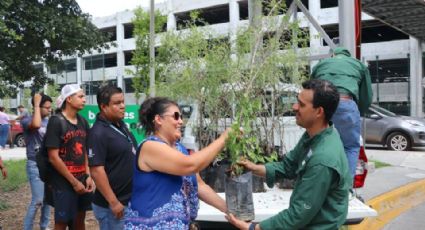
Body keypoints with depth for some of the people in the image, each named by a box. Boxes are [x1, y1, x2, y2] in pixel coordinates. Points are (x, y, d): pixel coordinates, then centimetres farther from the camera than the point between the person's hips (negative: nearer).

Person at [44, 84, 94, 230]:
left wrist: (88, 176, 1)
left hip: (82, 180, 6)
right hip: (64, 183, -6)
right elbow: (53, 158, -15)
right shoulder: (56, 122, -12)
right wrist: (74, 182, -14)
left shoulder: (83, 122, 8)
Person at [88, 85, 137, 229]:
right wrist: (113, 202, -23)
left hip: (130, 200, 8)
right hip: (111, 205, -8)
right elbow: (96, 171, -23)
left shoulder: (121, 124, 7)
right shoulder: (98, 133, -19)